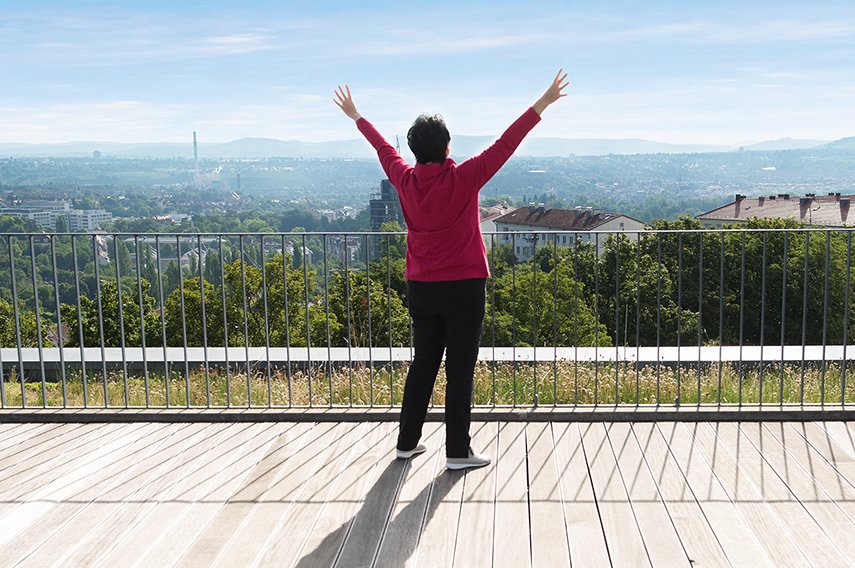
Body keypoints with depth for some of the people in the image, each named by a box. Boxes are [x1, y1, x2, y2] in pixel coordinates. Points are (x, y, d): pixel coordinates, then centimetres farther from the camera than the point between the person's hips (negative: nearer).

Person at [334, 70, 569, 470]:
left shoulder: (405, 180, -1)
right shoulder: (463, 179, -12)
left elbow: (383, 148, 16)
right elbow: (505, 144, -11)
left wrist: (356, 116, 33)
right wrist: (542, 104, -7)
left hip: (421, 289, 5)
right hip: (463, 287, -5)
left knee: (423, 364, 15)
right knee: (460, 369, 1)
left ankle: (407, 441, 23)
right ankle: (457, 451, 5)